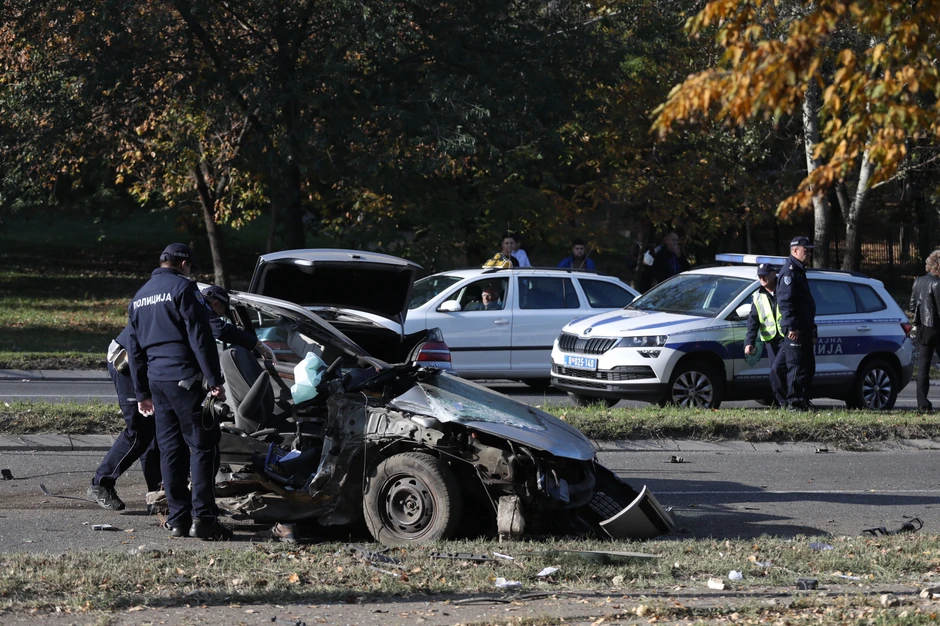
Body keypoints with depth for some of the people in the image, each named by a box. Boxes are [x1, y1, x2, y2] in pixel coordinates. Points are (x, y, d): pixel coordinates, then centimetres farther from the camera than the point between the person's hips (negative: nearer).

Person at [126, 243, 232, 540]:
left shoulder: (139, 298, 20)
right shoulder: (182, 288, -5)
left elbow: (135, 350, 24)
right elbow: (200, 338, -13)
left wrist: (142, 392, 28)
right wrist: (215, 380, -13)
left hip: (156, 380, 7)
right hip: (185, 379, -7)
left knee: (170, 449, 9)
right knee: (203, 445, -6)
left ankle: (178, 518, 8)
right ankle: (203, 517, -13)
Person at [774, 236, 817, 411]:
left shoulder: (798, 271, 22)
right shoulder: (789, 272, -11)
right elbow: (785, 301, -20)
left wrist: (811, 327, 26)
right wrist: (791, 326, -26)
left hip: (803, 328, 11)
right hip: (795, 329, -11)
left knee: (808, 366, 14)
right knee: (796, 366, -9)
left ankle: (804, 400, 21)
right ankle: (793, 402, -8)